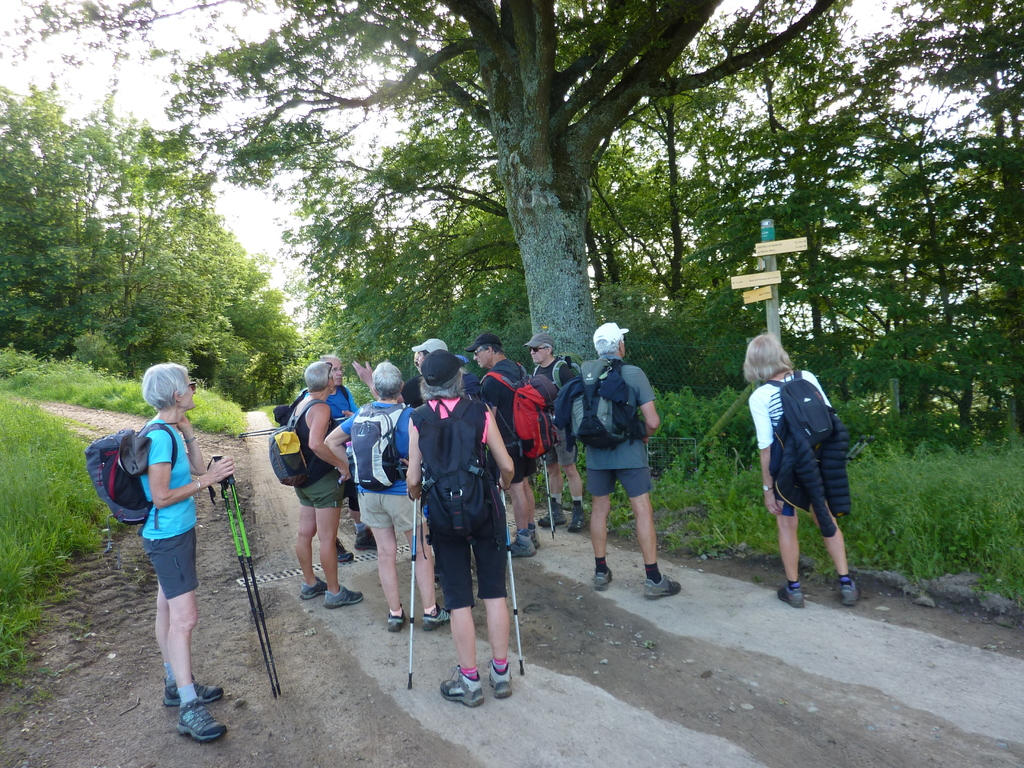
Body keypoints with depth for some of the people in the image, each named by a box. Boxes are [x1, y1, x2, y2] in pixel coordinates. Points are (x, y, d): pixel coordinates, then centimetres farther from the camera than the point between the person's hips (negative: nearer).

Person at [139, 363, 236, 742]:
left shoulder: (170, 431, 7)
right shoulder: (160, 436, -21)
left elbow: (197, 467, 11)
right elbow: (161, 497, -22)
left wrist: (188, 432, 3)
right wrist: (207, 480, -19)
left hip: (177, 533, 10)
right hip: (168, 537, -10)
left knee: (169, 611, 17)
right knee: (184, 616, -9)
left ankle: (176, 685, 29)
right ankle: (189, 709, -5)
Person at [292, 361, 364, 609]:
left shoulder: (301, 405, 9)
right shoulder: (321, 408, -19)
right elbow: (316, 443, -32)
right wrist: (341, 464, -22)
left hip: (304, 479, 9)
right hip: (323, 480, -9)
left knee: (305, 533, 16)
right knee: (328, 538, -1)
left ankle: (309, 584, 29)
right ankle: (334, 593, 8)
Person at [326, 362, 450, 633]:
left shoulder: (360, 414, 1)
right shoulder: (408, 416, -16)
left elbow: (331, 442, 11)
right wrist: (411, 464, -4)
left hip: (368, 493, 5)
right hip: (402, 493, -5)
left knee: (385, 552, 13)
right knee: (421, 551, 10)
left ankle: (395, 613, 23)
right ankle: (430, 611, 17)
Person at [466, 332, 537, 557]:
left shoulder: (492, 380, -18)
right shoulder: (519, 369, 8)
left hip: (509, 442, -8)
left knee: (515, 489, 0)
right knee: (524, 484, 17)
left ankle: (523, 542, 8)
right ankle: (531, 533, 27)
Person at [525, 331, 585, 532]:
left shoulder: (561, 369, -12)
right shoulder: (537, 371, 12)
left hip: (562, 426, -8)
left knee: (569, 468, -4)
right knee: (551, 468, 12)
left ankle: (578, 514, 5)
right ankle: (556, 512, 23)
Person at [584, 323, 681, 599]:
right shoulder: (634, 374, -9)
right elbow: (653, 421, -12)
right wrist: (644, 436, 8)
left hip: (596, 454, 3)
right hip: (629, 453, -3)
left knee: (599, 510, 15)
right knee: (643, 512, 3)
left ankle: (600, 572, 24)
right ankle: (653, 579, 7)